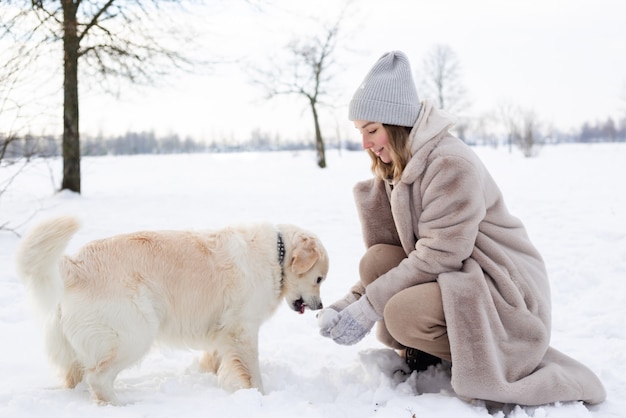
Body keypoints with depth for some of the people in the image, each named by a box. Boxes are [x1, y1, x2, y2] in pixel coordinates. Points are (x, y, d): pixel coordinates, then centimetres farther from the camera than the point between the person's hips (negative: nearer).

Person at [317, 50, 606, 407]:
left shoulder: (452, 163, -22)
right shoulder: (394, 168, 5)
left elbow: (438, 256, -26)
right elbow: (388, 250, 3)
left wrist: (367, 309, -24)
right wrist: (351, 302, -11)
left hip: (502, 287, -8)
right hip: (453, 276, 8)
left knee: (403, 314, -29)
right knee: (375, 261, -14)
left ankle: (486, 356, -3)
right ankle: (420, 346, 4)